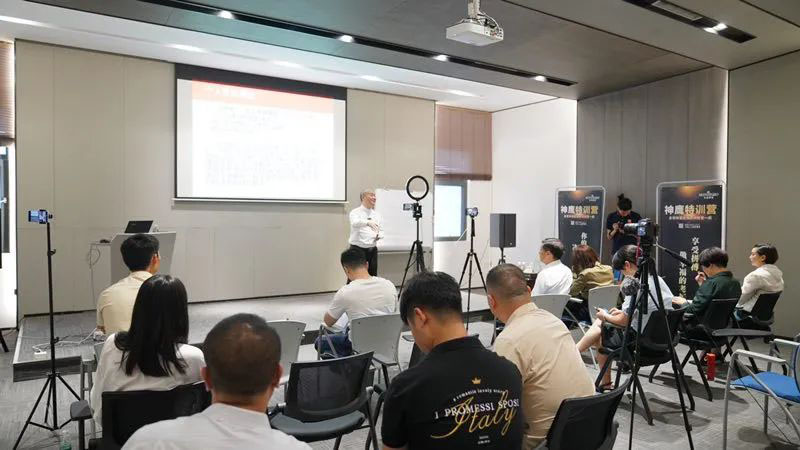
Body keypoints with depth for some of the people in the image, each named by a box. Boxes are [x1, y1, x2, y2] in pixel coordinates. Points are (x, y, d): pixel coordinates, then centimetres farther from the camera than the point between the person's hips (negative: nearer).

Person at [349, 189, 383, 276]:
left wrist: (379, 236, -7)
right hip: (357, 249, -5)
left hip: (372, 250, 5)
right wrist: (368, 222, -46)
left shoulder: (377, 214, 12)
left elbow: (381, 230, 17)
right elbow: (355, 223, -26)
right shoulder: (355, 212, -5)